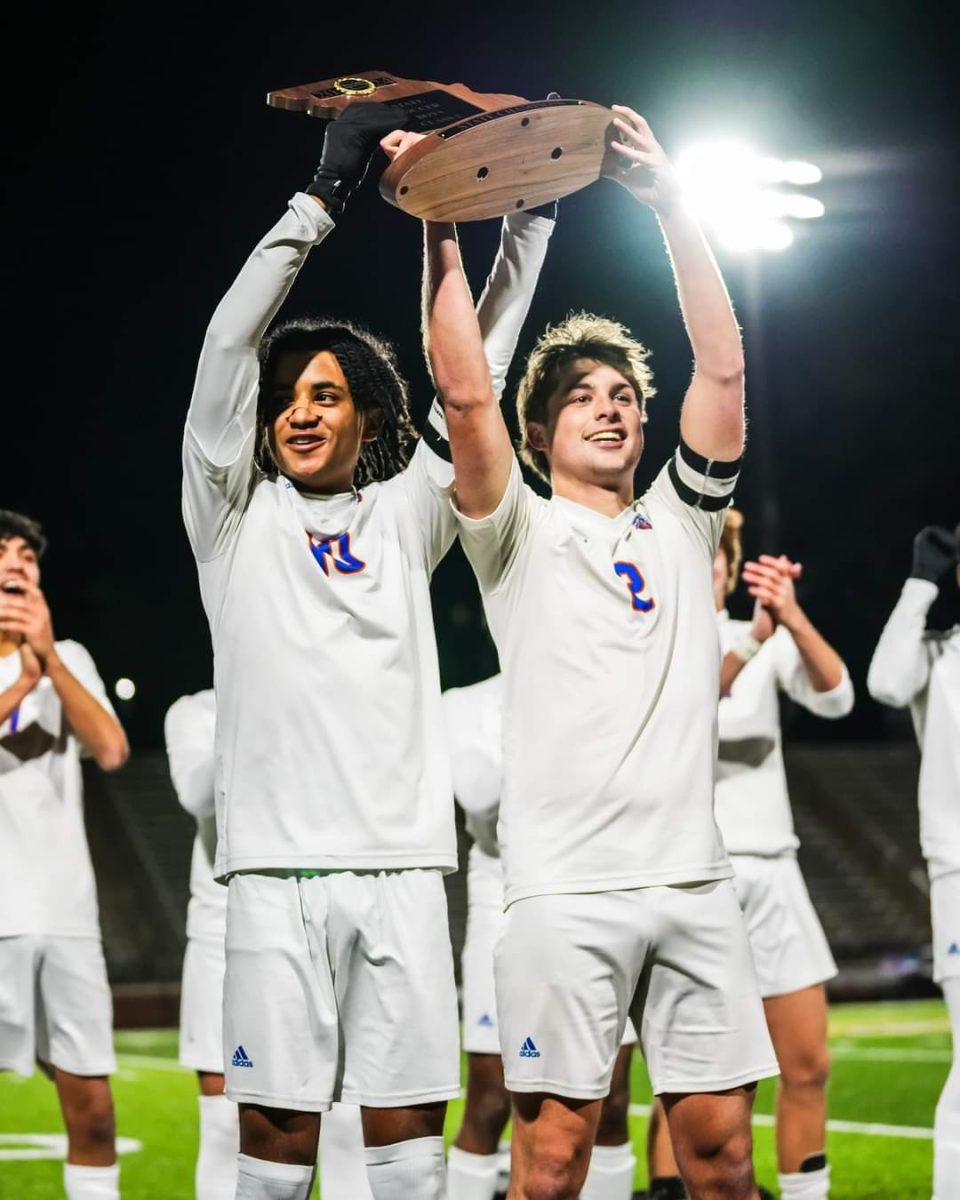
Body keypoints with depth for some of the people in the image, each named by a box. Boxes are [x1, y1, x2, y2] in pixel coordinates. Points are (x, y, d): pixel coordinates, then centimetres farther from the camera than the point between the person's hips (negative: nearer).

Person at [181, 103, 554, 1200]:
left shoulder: (405, 516, 16)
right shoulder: (236, 517, 10)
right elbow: (229, 346, 1)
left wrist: (526, 216, 9)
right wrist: (322, 194, -3)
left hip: (400, 861, 2)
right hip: (278, 862, -2)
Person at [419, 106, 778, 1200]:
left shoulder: (678, 526, 17)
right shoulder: (520, 538, 8)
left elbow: (723, 371, 7)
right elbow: (464, 394, -6)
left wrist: (671, 206, 3)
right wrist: (442, 234, -8)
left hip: (693, 875, 4)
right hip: (566, 889, -3)